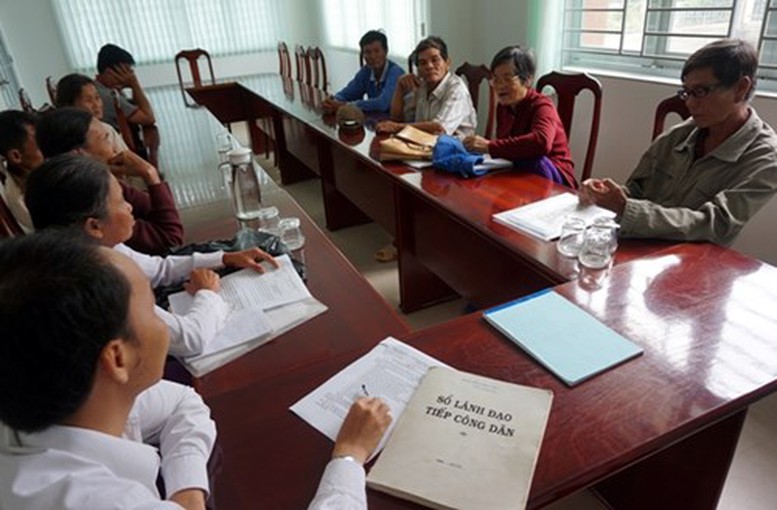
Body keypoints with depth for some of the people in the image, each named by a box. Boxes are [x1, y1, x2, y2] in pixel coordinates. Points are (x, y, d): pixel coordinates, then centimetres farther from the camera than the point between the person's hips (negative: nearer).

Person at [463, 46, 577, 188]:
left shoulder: (541, 106, -16)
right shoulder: (503, 107, 7)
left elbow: (541, 142, -38)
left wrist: (489, 146, -39)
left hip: (552, 180, -6)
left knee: (534, 160, -36)